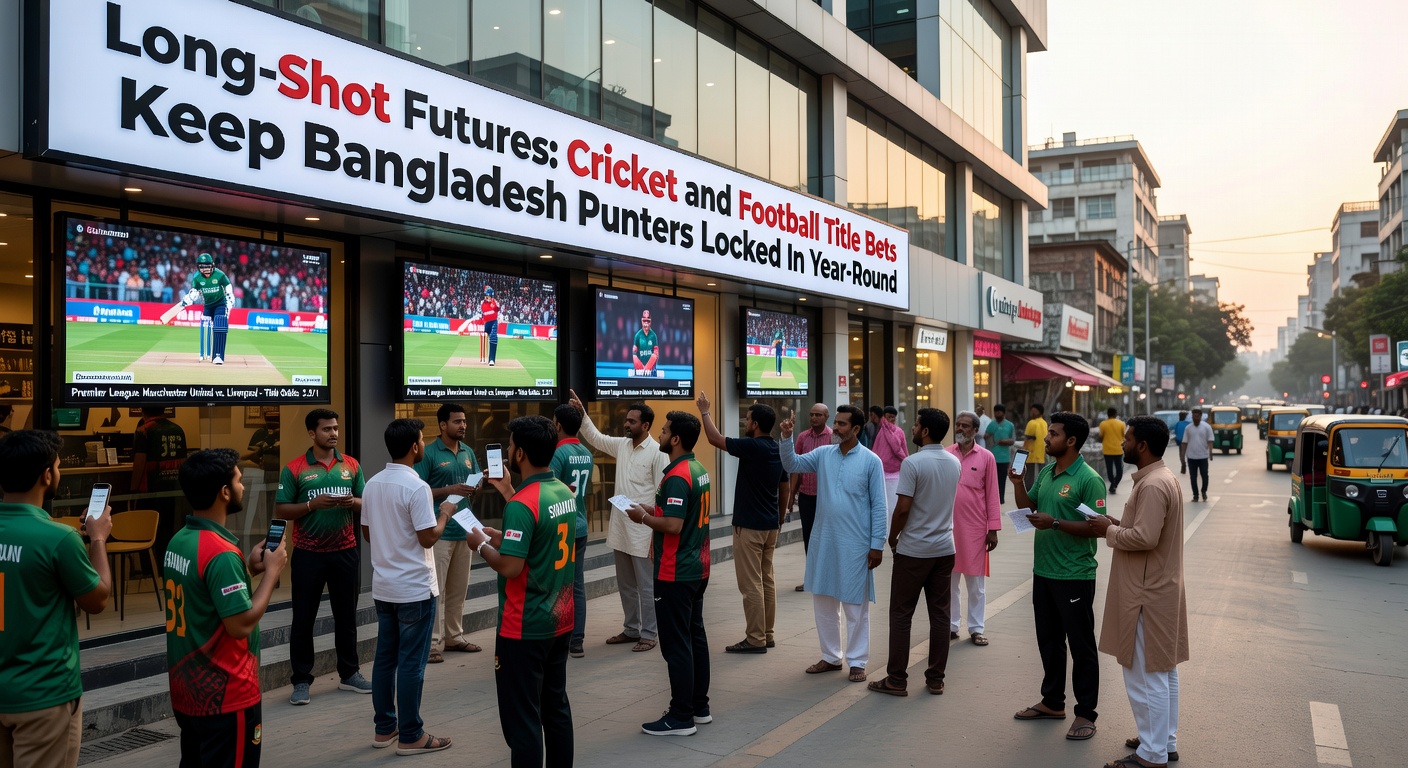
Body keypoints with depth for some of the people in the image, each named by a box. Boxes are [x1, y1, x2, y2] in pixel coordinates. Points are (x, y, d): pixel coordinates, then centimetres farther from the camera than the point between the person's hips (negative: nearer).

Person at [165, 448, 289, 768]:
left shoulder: (178, 541, 5)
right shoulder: (221, 553, -24)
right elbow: (241, 625, -24)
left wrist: (248, 568, 9)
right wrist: (272, 571, -15)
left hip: (188, 691, 9)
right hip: (226, 697, -9)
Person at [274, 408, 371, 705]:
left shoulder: (351, 465, 5)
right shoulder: (294, 469, -4)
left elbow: (367, 503, 9)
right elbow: (281, 510, -5)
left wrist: (354, 502, -13)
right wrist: (313, 504, -20)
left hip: (345, 552, 3)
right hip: (309, 554, -3)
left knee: (346, 615, 12)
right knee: (303, 618, 5)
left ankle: (349, 674, 25)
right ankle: (302, 680, 16)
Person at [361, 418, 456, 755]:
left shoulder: (372, 484, 5)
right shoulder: (417, 487, -19)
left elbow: (366, 534, 13)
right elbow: (428, 539, -19)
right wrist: (445, 513, -3)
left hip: (382, 586, 8)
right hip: (414, 588, -7)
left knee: (385, 658, 14)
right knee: (411, 663, 0)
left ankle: (384, 728, 23)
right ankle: (410, 736, 8)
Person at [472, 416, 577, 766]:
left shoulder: (521, 505, -22)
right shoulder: (565, 493, 4)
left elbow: (510, 568, -24)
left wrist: (482, 544, -6)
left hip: (524, 628, -8)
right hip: (560, 620, 9)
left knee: (522, 718, 3)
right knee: (556, 708, 18)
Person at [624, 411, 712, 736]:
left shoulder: (677, 476, -20)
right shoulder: (699, 470, 9)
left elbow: (673, 525, -26)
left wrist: (644, 517, -11)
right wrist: (654, 512, 12)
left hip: (675, 574, -10)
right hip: (698, 569, 10)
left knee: (676, 643, -2)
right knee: (695, 636, 15)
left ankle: (681, 717, 5)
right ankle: (700, 706, 24)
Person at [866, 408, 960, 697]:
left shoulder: (913, 463, -16)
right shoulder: (954, 463, 6)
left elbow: (903, 508, -19)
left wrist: (892, 538, -2)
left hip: (913, 550, -6)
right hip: (944, 548, 6)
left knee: (901, 614, 4)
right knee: (939, 614, 10)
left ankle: (896, 679, 8)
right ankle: (936, 679, 16)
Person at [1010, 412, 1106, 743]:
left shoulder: (1089, 479, -15)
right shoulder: (1045, 473, 8)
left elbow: (1096, 527, -19)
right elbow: (1028, 506, 16)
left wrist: (1055, 523, -26)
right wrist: (1018, 484, -1)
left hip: (1074, 576, -8)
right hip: (1043, 571, 8)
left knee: (1081, 645, 5)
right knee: (1049, 641, 18)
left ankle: (1086, 713, 16)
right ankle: (1052, 702, 32)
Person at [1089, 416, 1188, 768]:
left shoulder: (1152, 485, -22)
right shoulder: (1163, 478, 11)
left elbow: (1144, 538, -28)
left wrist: (1110, 531, -13)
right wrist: (1119, 524, 7)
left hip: (1147, 595, -11)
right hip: (1160, 588, 11)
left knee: (1146, 676, -1)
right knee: (1163, 672, 18)